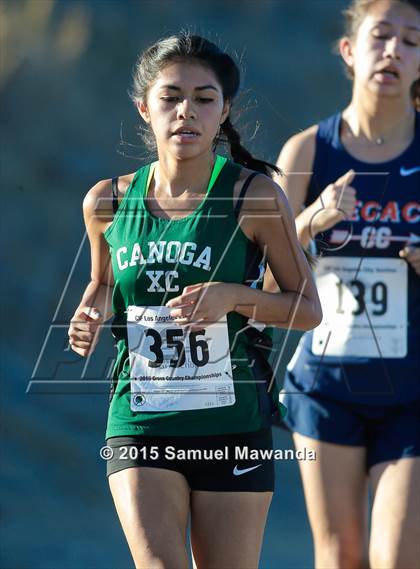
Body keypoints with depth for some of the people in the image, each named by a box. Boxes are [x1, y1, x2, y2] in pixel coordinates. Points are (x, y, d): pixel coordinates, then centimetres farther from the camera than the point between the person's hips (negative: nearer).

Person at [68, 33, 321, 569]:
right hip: (139, 427, 1)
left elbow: (307, 309, 0)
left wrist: (233, 296, -18)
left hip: (233, 429, -1)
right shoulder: (108, 202, 2)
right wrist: (92, 314, -2)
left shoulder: (253, 197, -6)